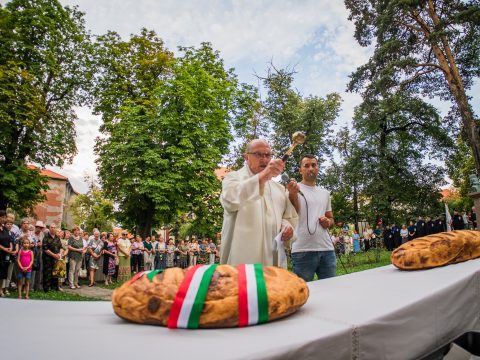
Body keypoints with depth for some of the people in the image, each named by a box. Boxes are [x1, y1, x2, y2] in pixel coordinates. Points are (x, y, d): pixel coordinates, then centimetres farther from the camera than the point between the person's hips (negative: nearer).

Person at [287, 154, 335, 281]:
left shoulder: (325, 193, 17)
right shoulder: (295, 188, 0)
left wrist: (328, 222, 1)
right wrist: (293, 194, -36)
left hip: (327, 249, 5)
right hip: (303, 250, -5)